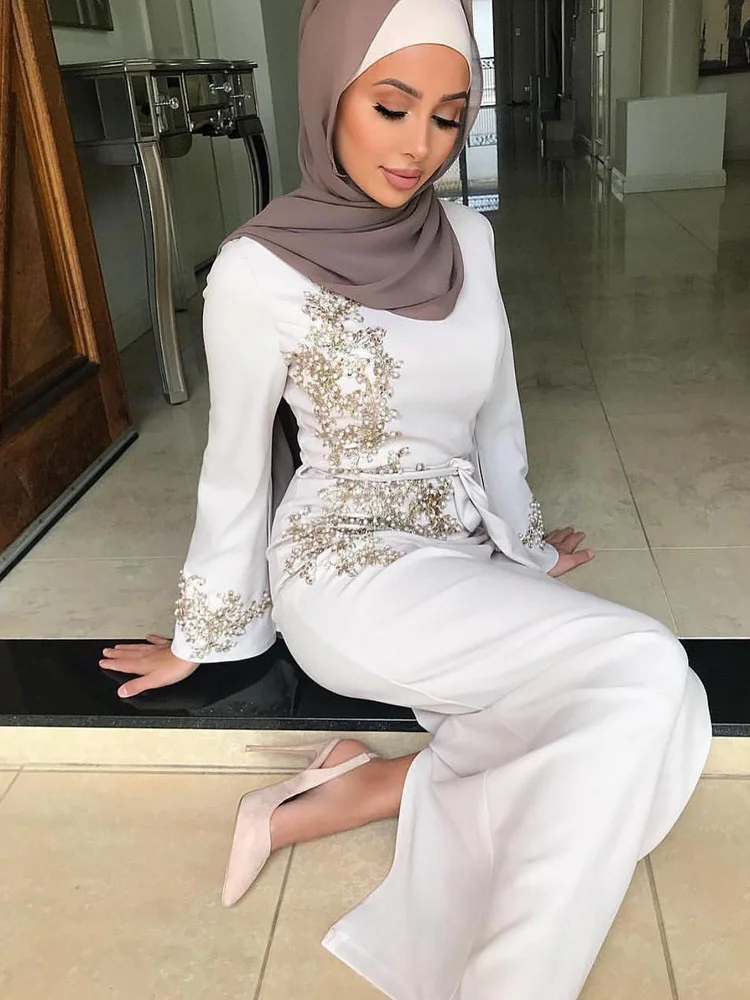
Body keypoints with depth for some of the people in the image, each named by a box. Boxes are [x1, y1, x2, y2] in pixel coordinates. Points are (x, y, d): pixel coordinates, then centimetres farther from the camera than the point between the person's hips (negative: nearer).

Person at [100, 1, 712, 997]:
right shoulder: (262, 270, -13)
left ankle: (355, 796, -9)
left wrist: (524, 544, 23)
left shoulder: (468, 238, 3)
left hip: (466, 556, 7)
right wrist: (201, 640, 7)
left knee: (650, 712, -18)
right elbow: (235, 467, -5)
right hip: (351, 568, -6)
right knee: (641, 671, -23)